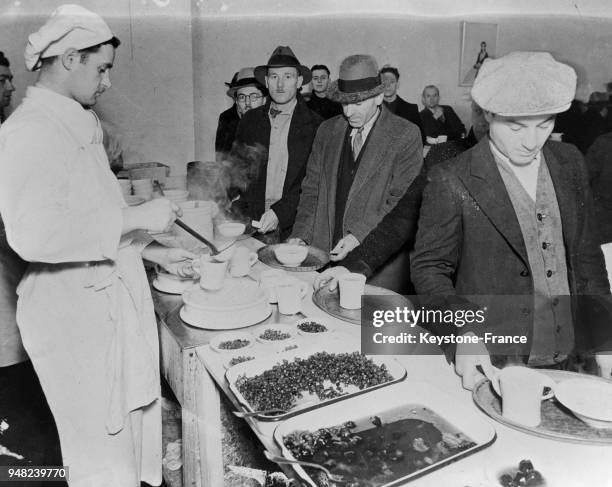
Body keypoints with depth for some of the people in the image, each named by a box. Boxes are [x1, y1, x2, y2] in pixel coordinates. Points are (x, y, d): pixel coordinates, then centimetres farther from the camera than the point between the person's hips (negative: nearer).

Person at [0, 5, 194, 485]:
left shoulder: (80, 125, 15)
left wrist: (153, 251, 16)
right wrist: (134, 218, -25)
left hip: (113, 299, 9)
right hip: (73, 315, -9)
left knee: (133, 425, 19)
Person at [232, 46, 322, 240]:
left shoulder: (316, 125, -2)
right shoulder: (249, 120, 10)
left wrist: (279, 212, -16)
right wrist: (238, 212, -1)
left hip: (294, 226, -2)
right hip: (251, 225, 3)